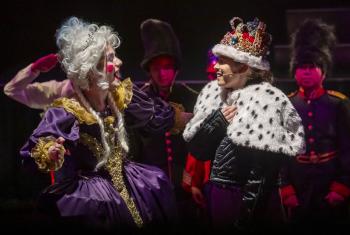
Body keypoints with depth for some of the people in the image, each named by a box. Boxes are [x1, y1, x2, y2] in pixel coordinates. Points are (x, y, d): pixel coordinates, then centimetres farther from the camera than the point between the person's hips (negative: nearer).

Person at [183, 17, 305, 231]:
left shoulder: (264, 102, -16)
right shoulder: (214, 93, 5)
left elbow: (261, 178, -18)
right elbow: (196, 150, 5)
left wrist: (244, 222, -17)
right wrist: (216, 121, -10)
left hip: (243, 205, -6)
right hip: (211, 198, 7)